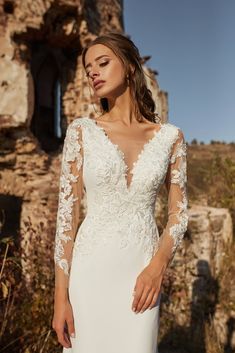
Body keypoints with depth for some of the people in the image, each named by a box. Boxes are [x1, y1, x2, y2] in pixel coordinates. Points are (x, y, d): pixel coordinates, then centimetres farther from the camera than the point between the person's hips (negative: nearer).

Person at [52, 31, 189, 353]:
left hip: (142, 270, 1)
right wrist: (61, 295, -9)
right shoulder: (81, 130, -4)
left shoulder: (170, 136, 0)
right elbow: (67, 212, -6)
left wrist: (158, 266, -13)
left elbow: (179, 212, 3)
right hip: (91, 268, -1)